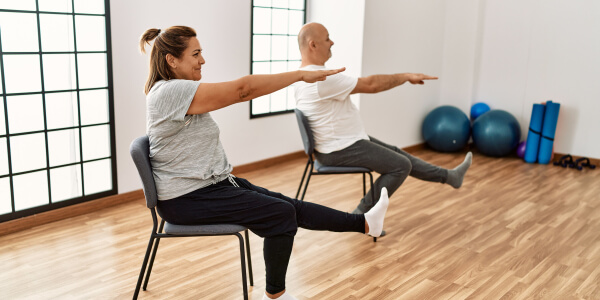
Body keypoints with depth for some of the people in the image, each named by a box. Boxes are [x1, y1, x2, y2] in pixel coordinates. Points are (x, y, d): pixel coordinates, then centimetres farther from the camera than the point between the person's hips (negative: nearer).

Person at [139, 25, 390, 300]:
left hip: (210, 183, 10)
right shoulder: (170, 92, -22)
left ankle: (365, 223, 9)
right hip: (187, 199, -9)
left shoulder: (176, 91, 12)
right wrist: (301, 74, -22)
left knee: (286, 205, 3)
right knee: (280, 213, -13)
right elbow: (242, 89, -26)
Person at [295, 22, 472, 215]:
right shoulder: (322, 79, -27)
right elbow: (370, 85, -21)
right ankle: (361, 216, 5)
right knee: (400, 165, -3)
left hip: (341, 142, 11)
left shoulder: (306, 75, 7)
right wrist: (407, 76, -8)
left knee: (395, 154, 20)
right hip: (340, 150, -11)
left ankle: (448, 176, 34)